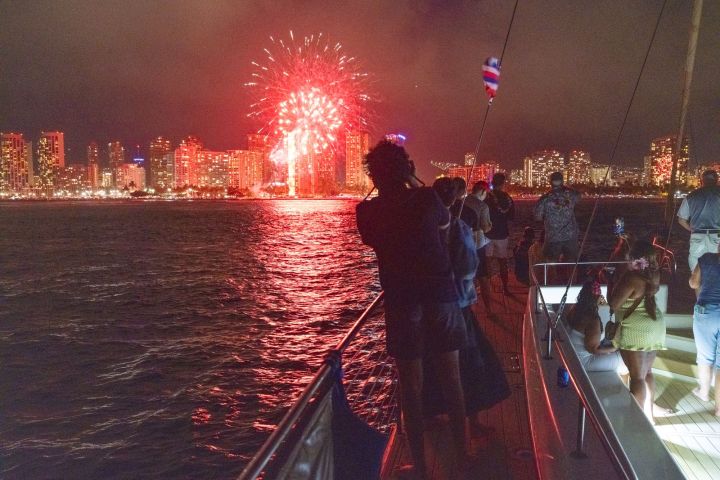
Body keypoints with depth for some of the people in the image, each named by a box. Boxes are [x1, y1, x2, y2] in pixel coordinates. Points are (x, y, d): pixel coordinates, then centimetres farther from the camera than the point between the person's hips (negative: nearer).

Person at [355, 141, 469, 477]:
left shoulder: (367, 211, -5)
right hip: (441, 295, 1)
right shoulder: (427, 198, -5)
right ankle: (461, 450, 26)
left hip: (402, 301, -1)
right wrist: (413, 184, 19)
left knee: (411, 383, 6)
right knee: (451, 375, 13)